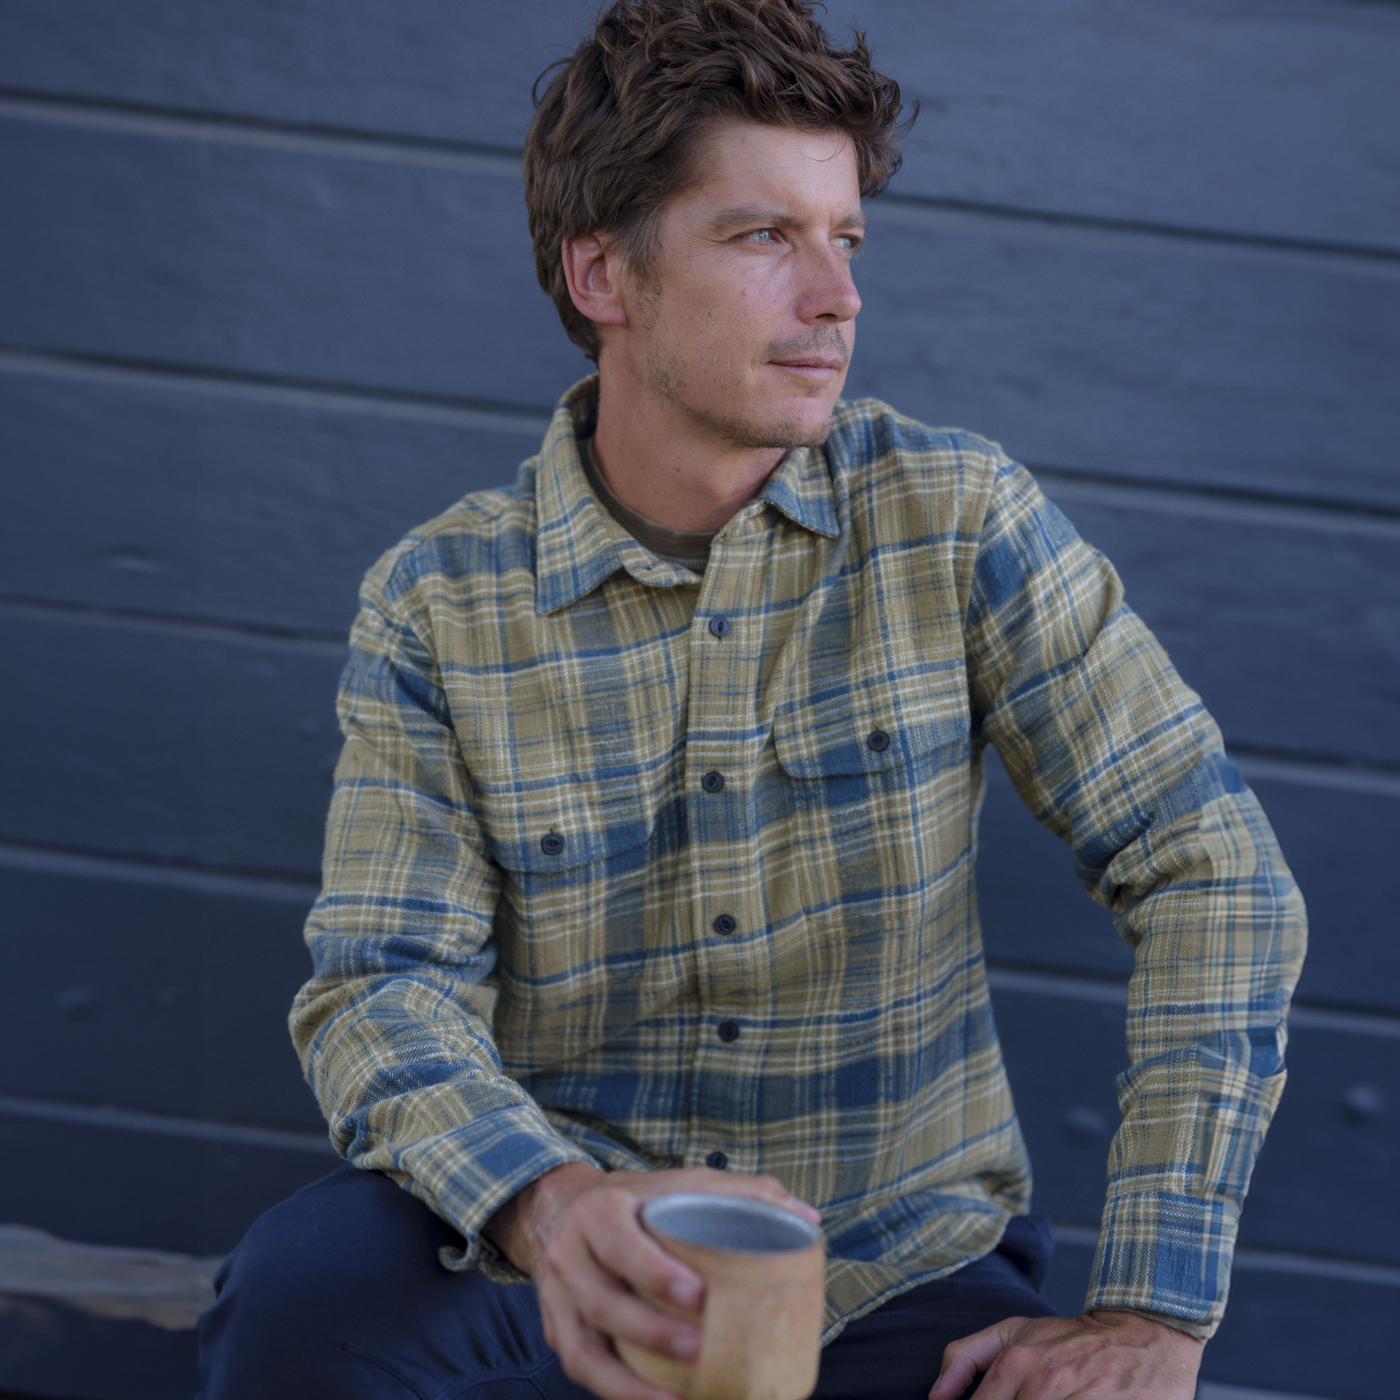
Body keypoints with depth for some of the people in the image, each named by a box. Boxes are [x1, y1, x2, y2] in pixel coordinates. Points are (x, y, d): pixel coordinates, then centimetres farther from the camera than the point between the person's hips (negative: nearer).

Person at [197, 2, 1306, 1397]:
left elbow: (1216, 870, -7)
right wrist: (551, 1205, -35)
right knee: (307, 1286, -31)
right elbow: (385, 986, -12)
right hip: (564, 1278, 0)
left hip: (904, 1285, 1)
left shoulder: (957, 519, -5)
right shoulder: (436, 606, -4)